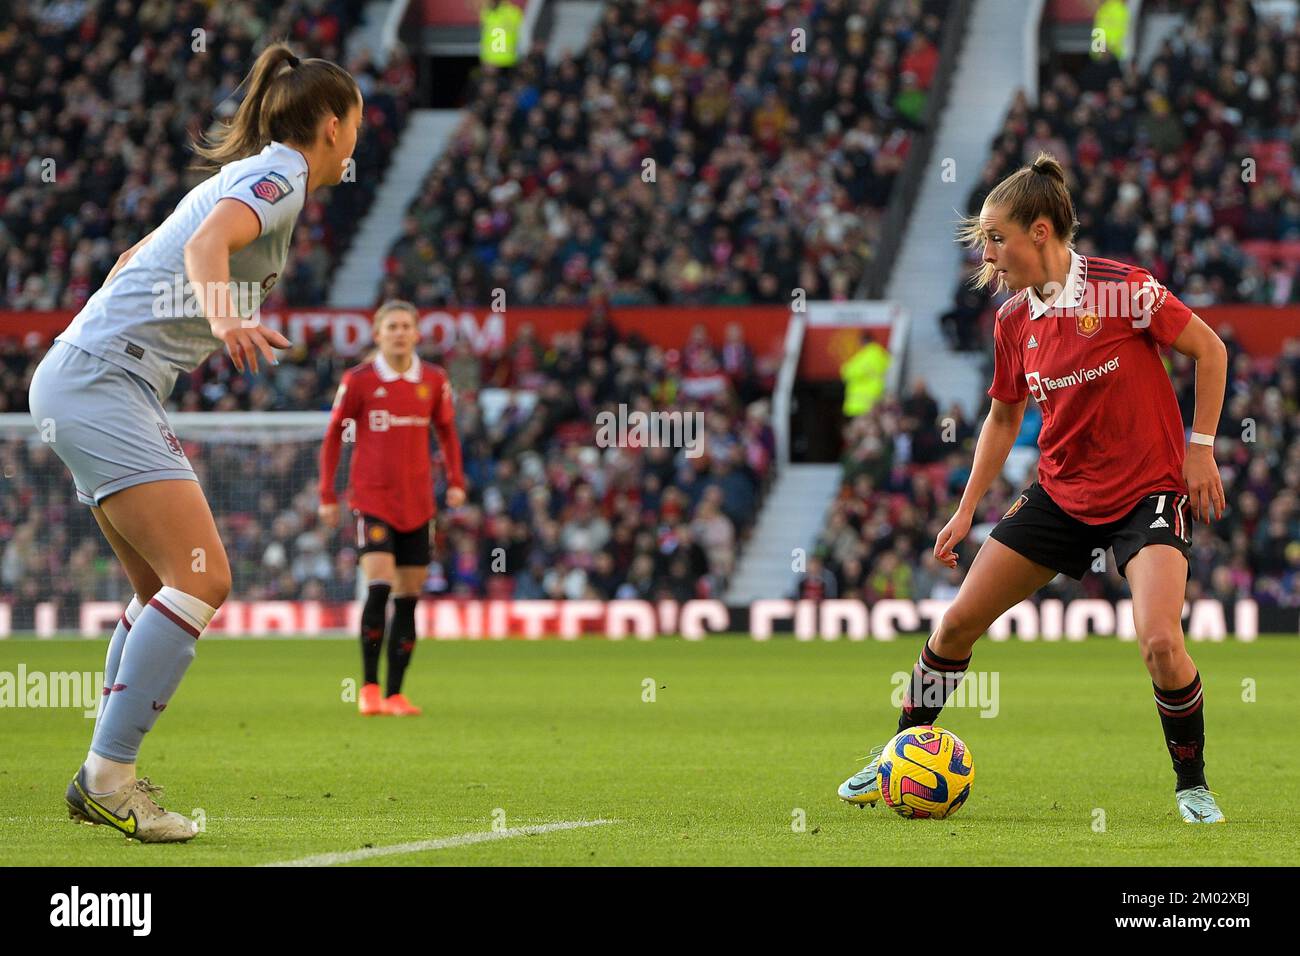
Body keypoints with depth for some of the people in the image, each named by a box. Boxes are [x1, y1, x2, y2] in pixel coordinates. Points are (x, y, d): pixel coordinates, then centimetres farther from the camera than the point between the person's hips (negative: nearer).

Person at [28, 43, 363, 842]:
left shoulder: (248, 175, 21)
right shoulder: (279, 176, -7)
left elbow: (136, 259, 32)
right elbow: (207, 243, -29)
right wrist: (224, 316, -47)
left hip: (106, 385, 10)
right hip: (100, 380, -10)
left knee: (167, 586, 11)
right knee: (200, 577, -17)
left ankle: (103, 780, 11)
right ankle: (109, 775, -17)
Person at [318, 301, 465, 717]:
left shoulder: (434, 381, 5)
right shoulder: (358, 380, -3)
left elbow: (447, 432, 17)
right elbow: (333, 436, 5)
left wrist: (456, 481, 3)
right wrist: (327, 495, 2)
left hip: (417, 503, 4)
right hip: (373, 499, -4)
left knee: (409, 596, 4)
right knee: (379, 585, -18)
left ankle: (394, 693, 10)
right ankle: (369, 686, -8)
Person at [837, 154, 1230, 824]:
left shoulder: (1122, 289, -17)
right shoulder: (1013, 321, 1)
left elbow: (1211, 352, -8)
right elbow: (1004, 417, 16)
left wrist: (1200, 449, -10)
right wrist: (966, 510, 14)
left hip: (1149, 491, -6)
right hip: (1061, 491, 6)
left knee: (1159, 642, -25)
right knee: (957, 623, 3)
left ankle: (1192, 785, -2)